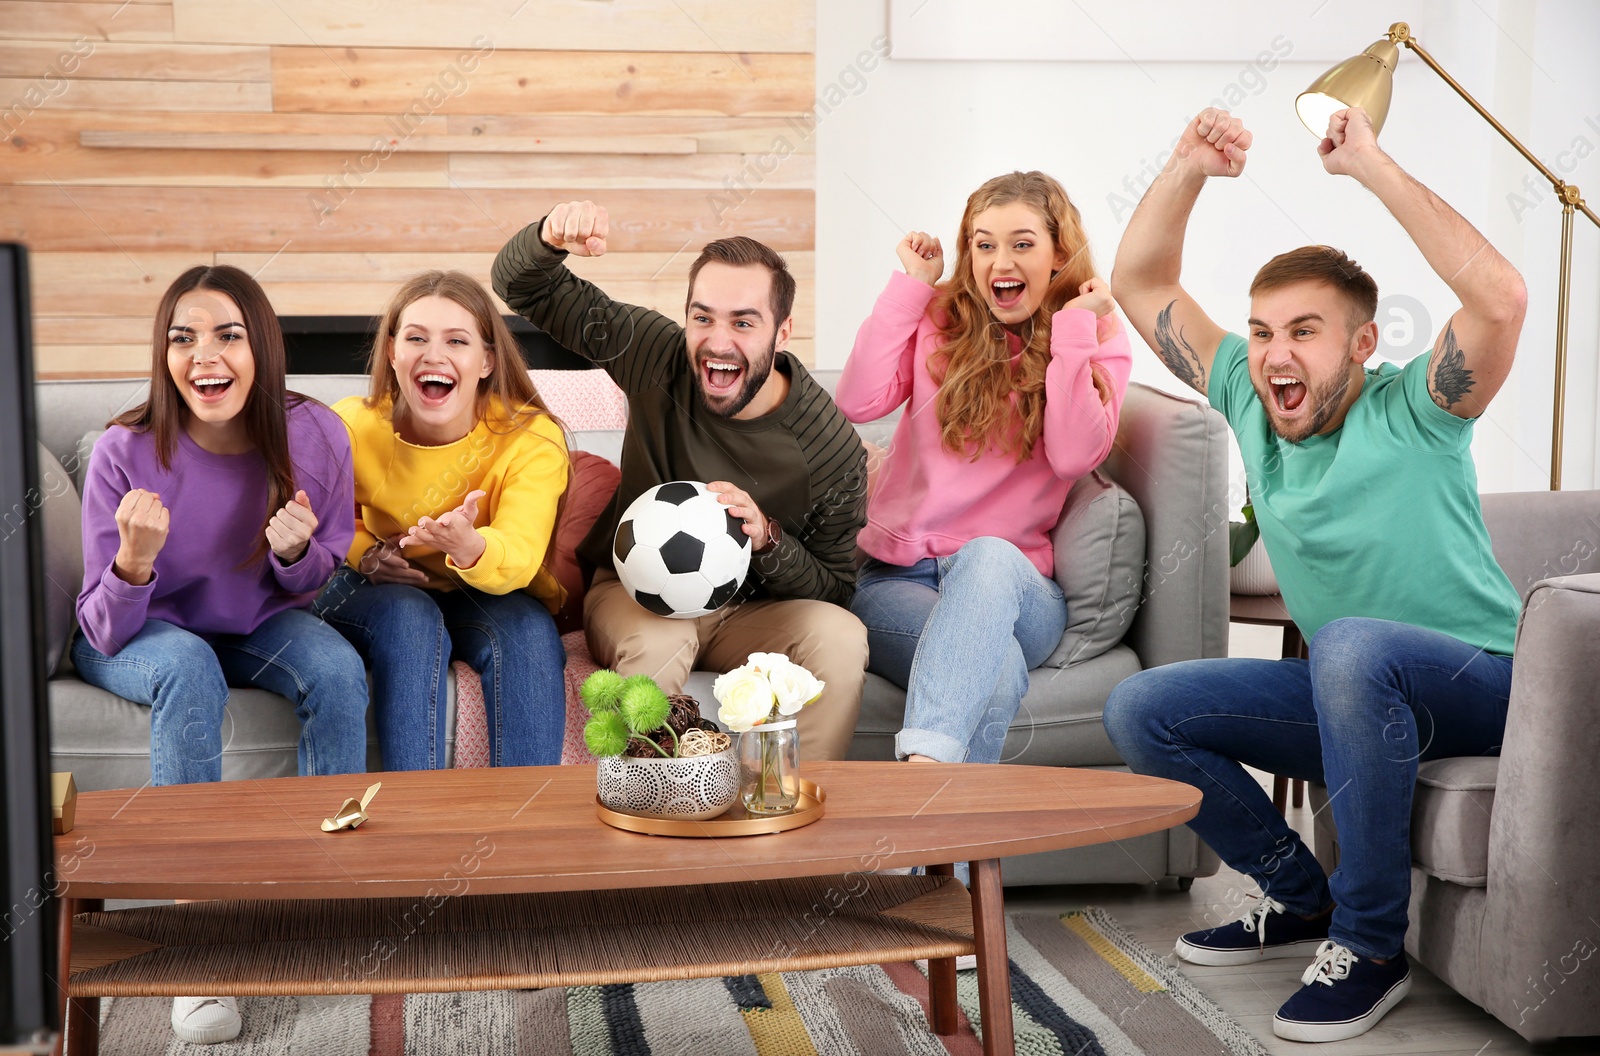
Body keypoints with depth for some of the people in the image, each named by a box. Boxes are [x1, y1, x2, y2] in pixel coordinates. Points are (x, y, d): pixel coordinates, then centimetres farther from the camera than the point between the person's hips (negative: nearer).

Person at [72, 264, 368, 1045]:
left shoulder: (313, 436, -17)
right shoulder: (127, 452, -23)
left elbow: (317, 579, -2)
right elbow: (107, 631, -21)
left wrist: (297, 552, -26)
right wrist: (135, 561, -42)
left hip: (255, 626, 2)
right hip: (142, 635, -2)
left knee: (337, 667, -27)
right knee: (189, 669, -34)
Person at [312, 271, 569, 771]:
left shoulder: (532, 438, -18)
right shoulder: (351, 427, -14)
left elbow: (520, 559, -32)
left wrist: (471, 547, -56)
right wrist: (363, 552, -17)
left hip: (485, 596, 0)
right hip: (377, 594, 0)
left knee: (528, 631, -32)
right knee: (410, 618, -34)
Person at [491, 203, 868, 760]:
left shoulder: (833, 448, -17)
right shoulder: (657, 357, -12)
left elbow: (833, 589, -8)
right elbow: (522, 286, -4)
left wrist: (767, 538, -28)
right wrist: (550, 239, -29)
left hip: (749, 612, 0)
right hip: (633, 594, 0)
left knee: (839, 636, -30)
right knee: (657, 639, -36)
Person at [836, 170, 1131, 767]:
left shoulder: (1097, 342, 9)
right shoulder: (940, 322, 12)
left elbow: (1074, 457, -10)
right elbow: (859, 403, -6)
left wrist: (1073, 326, -8)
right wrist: (909, 285, 0)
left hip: (1015, 583, 0)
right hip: (896, 578, 0)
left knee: (988, 557, -40)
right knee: (997, 671, -35)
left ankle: (925, 759, -53)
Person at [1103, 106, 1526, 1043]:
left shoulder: (1411, 414, -15)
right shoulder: (1248, 403, 1)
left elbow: (1500, 298, -35)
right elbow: (1142, 283, 5)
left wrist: (1373, 166, -32)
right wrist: (1189, 169, -11)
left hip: (1481, 685, -6)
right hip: (1352, 693, 7)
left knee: (1351, 642, -39)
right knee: (1141, 711, -5)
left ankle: (1371, 945, -24)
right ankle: (1302, 900, 9)